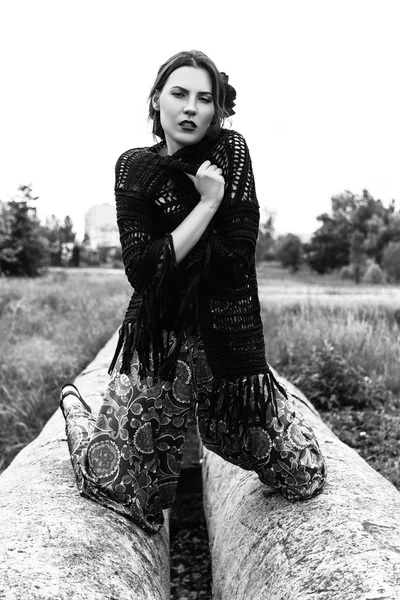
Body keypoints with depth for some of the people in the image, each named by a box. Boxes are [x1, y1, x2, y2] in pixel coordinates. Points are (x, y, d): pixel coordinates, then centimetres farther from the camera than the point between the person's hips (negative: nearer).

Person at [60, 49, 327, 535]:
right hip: (159, 343, -1)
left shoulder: (231, 151, -1)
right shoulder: (135, 167, -1)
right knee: (116, 486, 7)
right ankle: (74, 405, 37)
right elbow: (143, 270, -16)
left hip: (230, 342, 2)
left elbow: (237, 257, -11)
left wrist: (166, 258, -9)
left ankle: (214, 422, 38)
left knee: (306, 479, 12)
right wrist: (208, 201, -16)